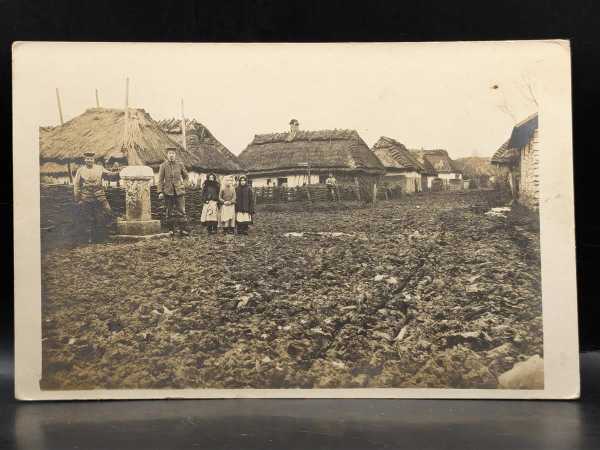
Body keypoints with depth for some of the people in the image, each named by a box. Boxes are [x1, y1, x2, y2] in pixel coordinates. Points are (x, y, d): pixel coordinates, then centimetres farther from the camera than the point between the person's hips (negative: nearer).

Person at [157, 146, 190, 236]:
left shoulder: (180, 164, 4)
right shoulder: (163, 166, 2)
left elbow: (186, 176, 16)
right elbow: (160, 180, 1)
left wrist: (182, 184, 3)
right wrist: (160, 192, -6)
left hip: (179, 191, 0)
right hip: (168, 192, 0)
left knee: (181, 211, -5)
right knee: (169, 212, 4)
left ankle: (183, 229, -1)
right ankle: (171, 230, 13)